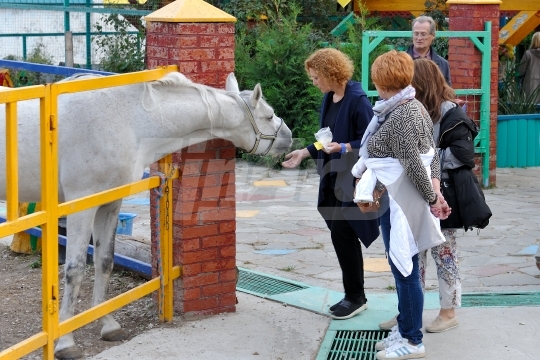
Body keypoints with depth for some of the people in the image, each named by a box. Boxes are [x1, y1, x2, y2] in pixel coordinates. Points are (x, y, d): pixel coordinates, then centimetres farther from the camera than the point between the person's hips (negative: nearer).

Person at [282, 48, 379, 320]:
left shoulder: (357, 100, -16)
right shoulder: (328, 99, 10)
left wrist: (343, 148, -29)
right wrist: (304, 153, 12)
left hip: (352, 180, -8)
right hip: (333, 178, 8)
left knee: (342, 234, -6)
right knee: (343, 236, 11)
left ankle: (356, 297, 8)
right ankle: (353, 295, 21)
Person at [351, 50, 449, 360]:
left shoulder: (399, 117, -21)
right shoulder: (416, 107, 10)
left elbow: (414, 166, -22)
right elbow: (432, 155, 9)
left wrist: (431, 199, -11)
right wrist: (435, 191, 1)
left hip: (399, 203, -10)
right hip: (404, 200, 10)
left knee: (405, 270, -1)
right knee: (405, 268, 18)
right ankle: (405, 328, 29)